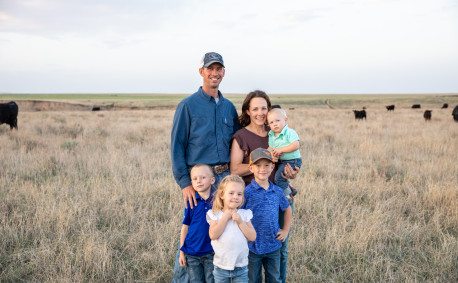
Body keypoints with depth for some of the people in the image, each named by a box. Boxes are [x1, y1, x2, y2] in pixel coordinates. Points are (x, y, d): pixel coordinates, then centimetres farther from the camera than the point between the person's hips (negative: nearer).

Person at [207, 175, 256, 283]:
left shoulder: (245, 214, 1)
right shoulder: (215, 214, -3)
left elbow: (252, 237, -6)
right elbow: (213, 235, -17)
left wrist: (240, 222, -16)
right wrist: (226, 217, -16)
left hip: (241, 267, 1)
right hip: (221, 266, -1)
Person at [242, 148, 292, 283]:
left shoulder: (277, 192, 2)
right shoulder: (247, 192, -11)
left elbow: (287, 209, 20)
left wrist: (285, 230, 12)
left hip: (273, 246, 4)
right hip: (253, 247, -3)